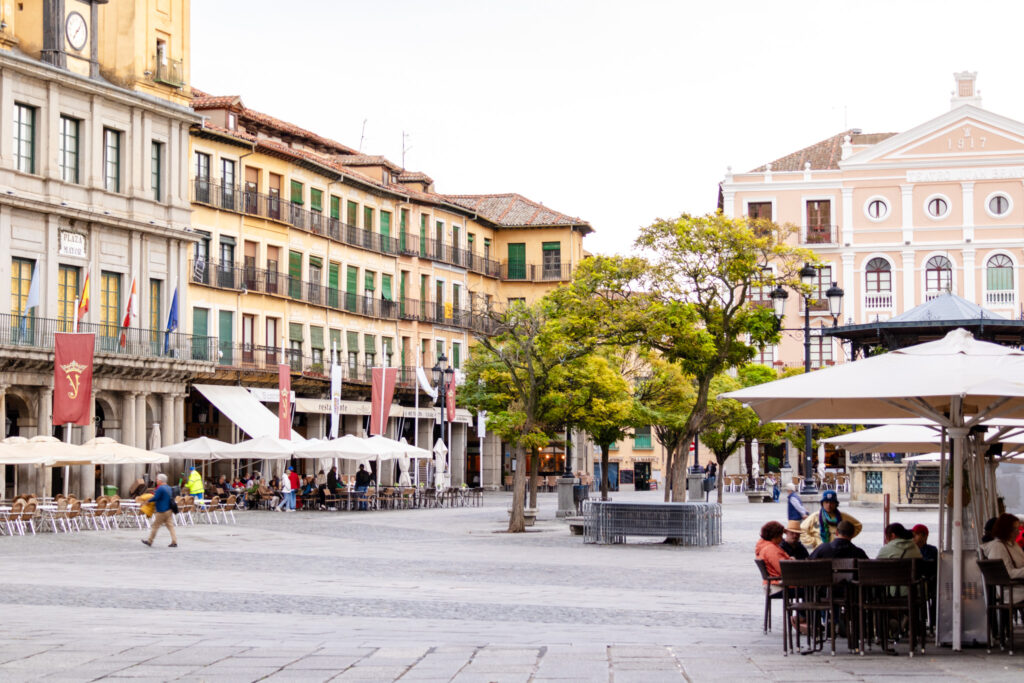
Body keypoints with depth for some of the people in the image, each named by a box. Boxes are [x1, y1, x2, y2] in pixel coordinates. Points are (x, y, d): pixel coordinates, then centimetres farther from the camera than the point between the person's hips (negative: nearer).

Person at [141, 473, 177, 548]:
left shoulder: (160, 488, -16)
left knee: (155, 526, 4)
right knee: (170, 526, 5)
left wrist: (148, 501, 0)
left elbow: (155, 498, -15)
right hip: (169, 510, 8)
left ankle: (149, 541, 15)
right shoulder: (168, 488, 12)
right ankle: (174, 542, -3)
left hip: (162, 511, -8)